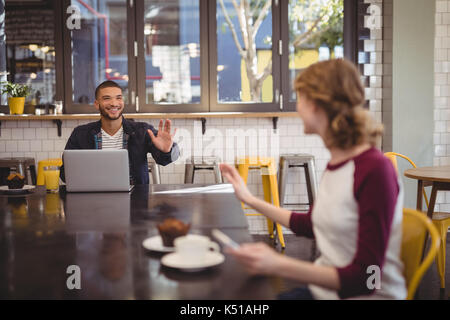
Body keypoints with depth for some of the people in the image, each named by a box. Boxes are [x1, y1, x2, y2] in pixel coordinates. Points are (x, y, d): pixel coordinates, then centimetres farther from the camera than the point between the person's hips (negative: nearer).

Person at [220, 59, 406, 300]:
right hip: (323, 289, 7)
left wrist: (278, 265, -33)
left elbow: (364, 279, -23)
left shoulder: (374, 170, -22)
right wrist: (250, 200, 23)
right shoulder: (336, 162, 2)